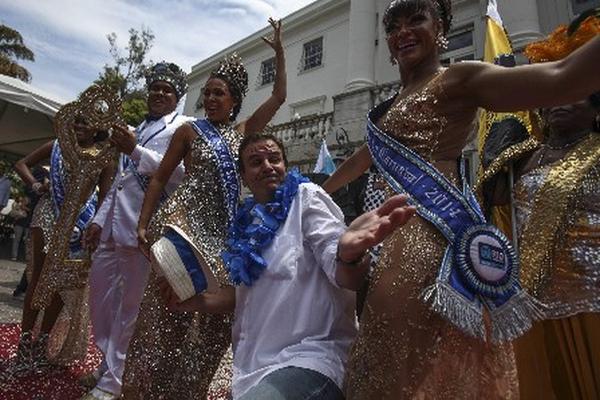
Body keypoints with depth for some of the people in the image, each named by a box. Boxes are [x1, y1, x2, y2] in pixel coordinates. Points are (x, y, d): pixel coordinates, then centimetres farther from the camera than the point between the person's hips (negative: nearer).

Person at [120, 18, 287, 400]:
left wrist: (279, 51, 14)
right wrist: (143, 224, -1)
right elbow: (159, 178, 7)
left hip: (222, 228, 4)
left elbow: (279, 97, 14)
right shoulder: (190, 131, 6)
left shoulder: (243, 131, 15)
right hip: (183, 219, -4)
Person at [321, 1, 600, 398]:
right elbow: (362, 158, 34)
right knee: (397, 362, 16)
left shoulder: (457, 80, -1)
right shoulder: (393, 105, 23)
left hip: (432, 232, -8)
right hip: (398, 233, 8)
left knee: (419, 366, -4)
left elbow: (563, 79, -14)